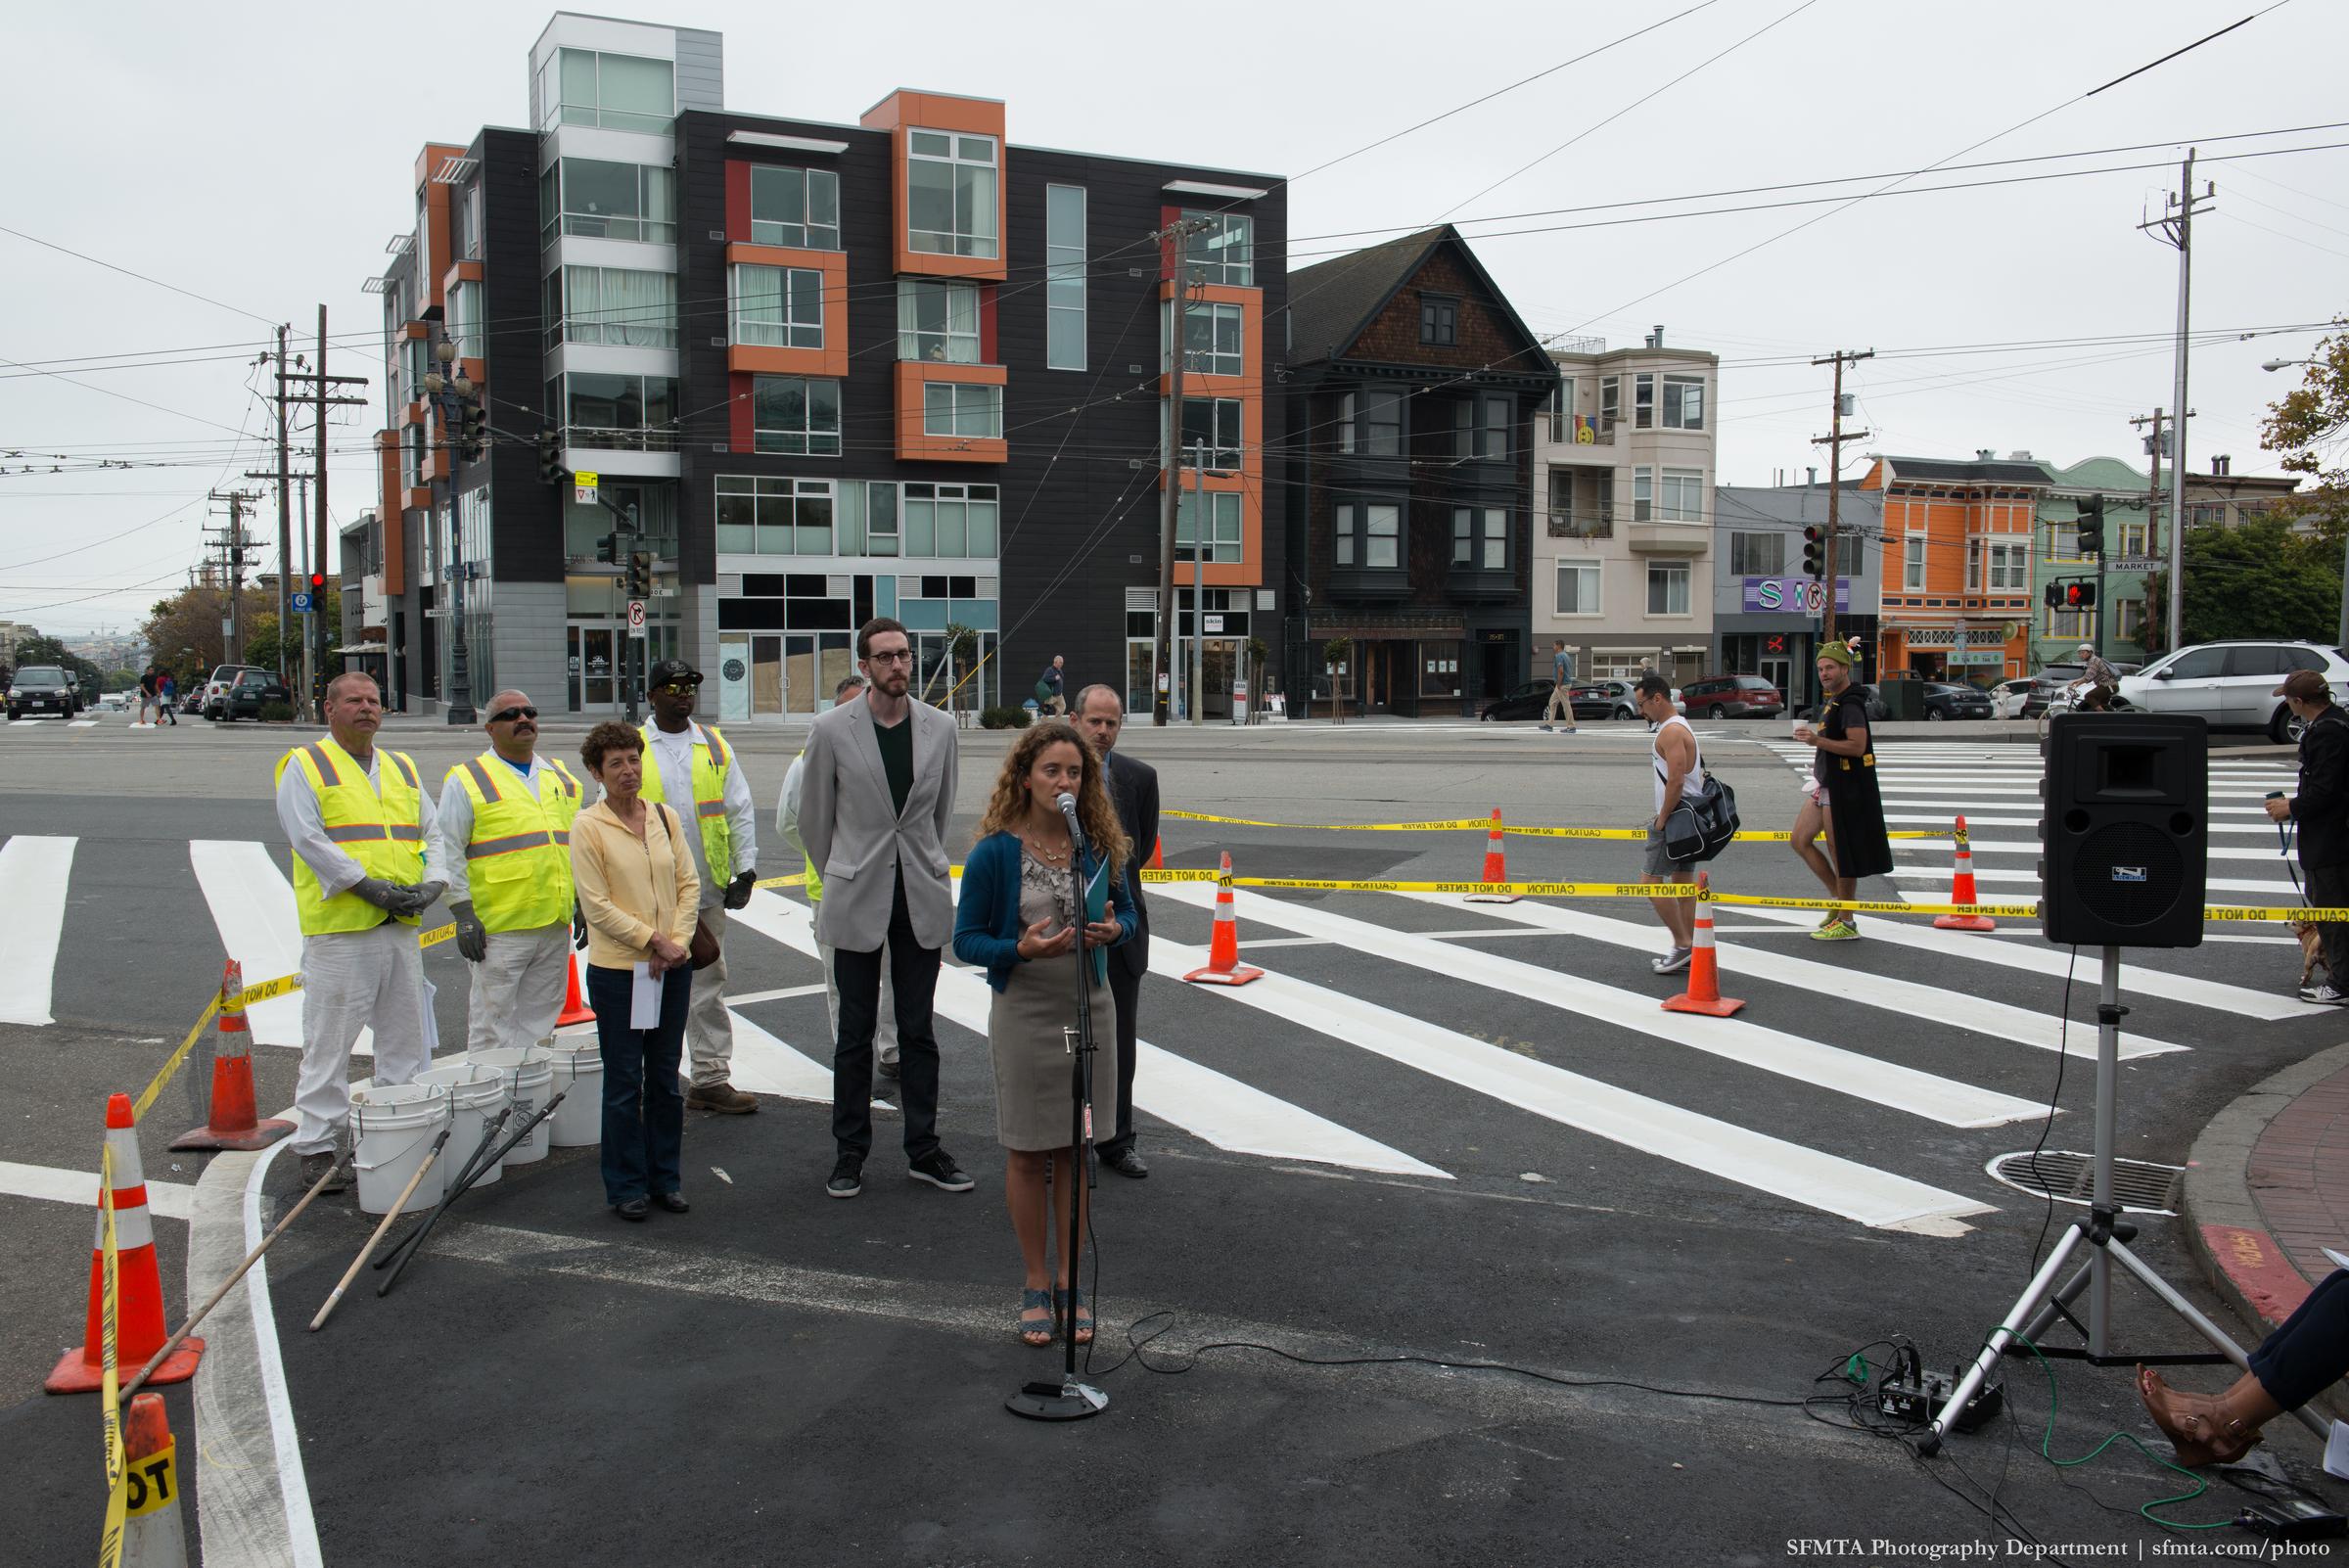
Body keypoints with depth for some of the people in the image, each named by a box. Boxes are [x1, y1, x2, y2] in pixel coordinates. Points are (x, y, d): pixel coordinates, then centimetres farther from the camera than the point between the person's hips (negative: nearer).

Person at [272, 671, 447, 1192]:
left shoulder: (401, 770, 18)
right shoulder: (306, 767, 0)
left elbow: (432, 831, 17)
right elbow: (308, 837, -11)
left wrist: (432, 882, -2)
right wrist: (368, 885, -18)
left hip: (403, 926, 6)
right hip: (339, 926, -6)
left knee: (405, 1036, 11)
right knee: (330, 1040, -3)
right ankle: (317, 1148, 4)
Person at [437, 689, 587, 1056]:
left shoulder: (561, 778, 16)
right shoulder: (466, 781, -1)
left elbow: (577, 844, 23)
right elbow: (449, 853, -4)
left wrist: (582, 902, 16)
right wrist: (463, 914, -11)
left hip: (556, 927, 5)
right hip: (499, 928, -5)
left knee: (541, 1019, 11)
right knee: (491, 1025, -3)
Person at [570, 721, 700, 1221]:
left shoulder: (666, 818, 6)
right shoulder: (588, 826, -7)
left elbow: (689, 884, 6)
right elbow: (597, 904, -10)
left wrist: (675, 943, -7)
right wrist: (651, 939, -13)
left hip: (672, 967, 4)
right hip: (617, 968, -4)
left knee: (665, 1076, 11)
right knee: (624, 1080, 4)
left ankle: (666, 1177, 22)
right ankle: (627, 1185, 15)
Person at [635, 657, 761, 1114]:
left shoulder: (715, 746, 9)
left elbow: (741, 810, 10)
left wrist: (746, 870, 1)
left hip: (705, 889, 2)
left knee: (708, 987, 5)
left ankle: (711, 1079, 12)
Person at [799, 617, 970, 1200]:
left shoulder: (939, 727, 3)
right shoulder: (831, 730, -5)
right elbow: (812, 817, 6)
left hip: (923, 898, 2)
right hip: (857, 901, -2)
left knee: (918, 1030, 8)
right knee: (855, 1032, 6)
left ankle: (924, 1149, 17)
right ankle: (850, 1152, 17)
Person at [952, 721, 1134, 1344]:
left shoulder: (1100, 846, 0)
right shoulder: (994, 852, -10)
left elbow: (1125, 911, 13)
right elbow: (966, 939, -6)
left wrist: (1114, 929, -11)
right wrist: (1022, 949, -23)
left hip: (1090, 1009, 3)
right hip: (1025, 1014, -3)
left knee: (1075, 1150, 11)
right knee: (1029, 1152, 7)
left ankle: (1069, 1281, 24)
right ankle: (1036, 1286, 22)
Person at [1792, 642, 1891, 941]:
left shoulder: (1850, 704, -16)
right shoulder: (1835, 701, 15)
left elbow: (1857, 746, -26)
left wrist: (1818, 741, -30)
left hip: (1844, 789, -10)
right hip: (1827, 785, 10)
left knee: (1839, 850, -4)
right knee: (1799, 839, 11)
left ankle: (1846, 922, 5)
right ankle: (1838, 897, 20)